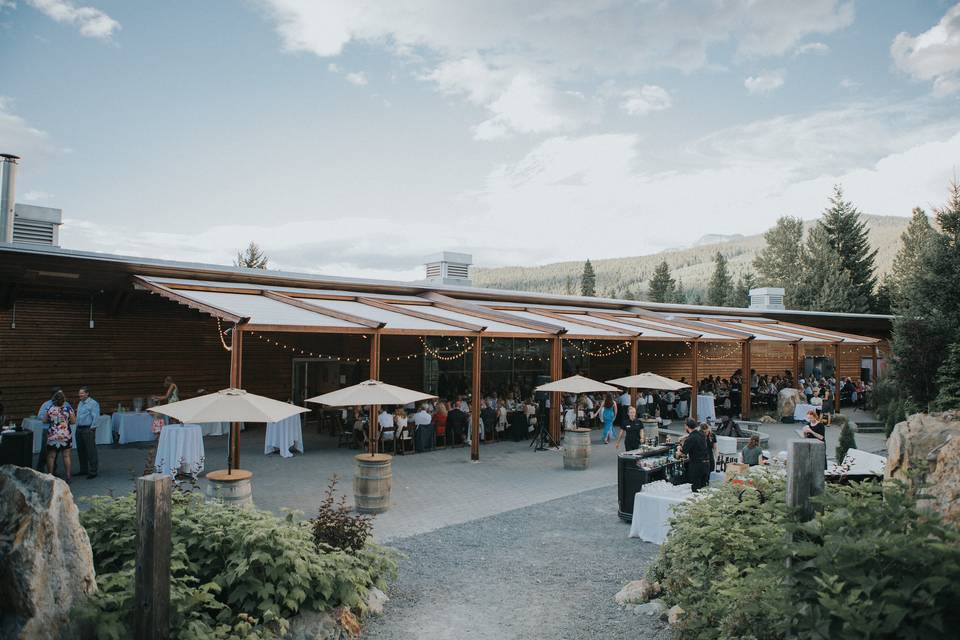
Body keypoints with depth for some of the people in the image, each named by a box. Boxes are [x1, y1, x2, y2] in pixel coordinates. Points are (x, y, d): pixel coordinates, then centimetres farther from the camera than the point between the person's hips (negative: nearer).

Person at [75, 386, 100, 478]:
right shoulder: (80, 403, 16)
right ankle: (83, 470, 25)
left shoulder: (93, 403, -10)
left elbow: (95, 417, -14)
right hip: (79, 429, 9)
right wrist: (77, 427, 14)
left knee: (91, 451, -6)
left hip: (88, 429, -9)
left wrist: (92, 428, -16)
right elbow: (77, 416, 23)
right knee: (80, 451, 14)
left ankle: (93, 472, -2)